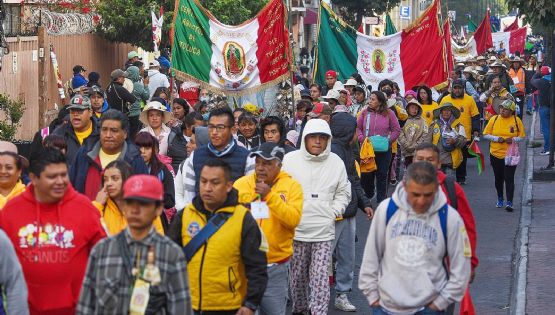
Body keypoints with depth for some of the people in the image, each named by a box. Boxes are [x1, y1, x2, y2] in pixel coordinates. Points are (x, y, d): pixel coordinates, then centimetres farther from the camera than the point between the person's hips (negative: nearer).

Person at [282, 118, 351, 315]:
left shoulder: (336, 162, 4)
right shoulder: (290, 159, 0)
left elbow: (343, 193, 14)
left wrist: (334, 211, 1)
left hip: (324, 230, 0)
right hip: (296, 229, 0)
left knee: (320, 277, -7)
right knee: (298, 274, 11)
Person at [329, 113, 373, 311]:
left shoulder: (347, 150, 15)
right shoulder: (332, 150, -18)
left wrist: (365, 204, 17)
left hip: (348, 213, 10)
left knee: (347, 257, 15)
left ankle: (342, 295, 24)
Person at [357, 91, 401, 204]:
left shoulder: (388, 113, -3)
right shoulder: (365, 112, 1)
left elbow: (396, 130, 1)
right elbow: (357, 128, 3)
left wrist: (388, 140, -10)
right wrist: (362, 139, -12)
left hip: (383, 150, -1)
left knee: (382, 175, 6)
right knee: (366, 174, 8)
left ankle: (381, 200, 14)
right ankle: (366, 197, 26)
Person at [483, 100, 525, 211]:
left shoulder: (516, 120, -3)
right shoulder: (494, 119, 0)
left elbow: (522, 136, 3)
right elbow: (486, 134, 3)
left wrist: (513, 140, -17)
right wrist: (496, 138, -14)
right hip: (495, 154, 3)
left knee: (509, 178, -10)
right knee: (498, 178, 14)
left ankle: (509, 202, -11)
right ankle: (500, 199, 34)